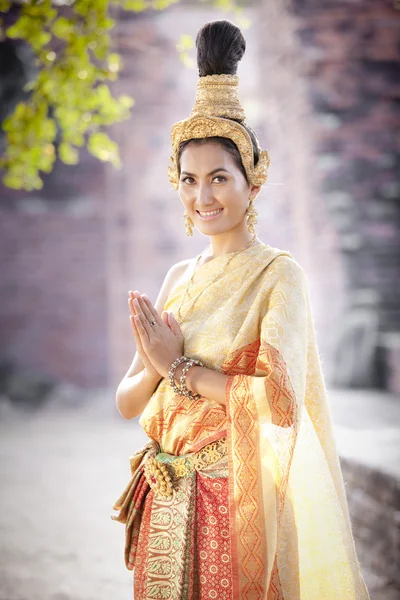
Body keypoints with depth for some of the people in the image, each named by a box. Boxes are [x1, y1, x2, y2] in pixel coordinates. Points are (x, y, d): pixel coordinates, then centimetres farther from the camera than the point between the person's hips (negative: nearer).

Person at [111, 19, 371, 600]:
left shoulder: (279, 273, -9)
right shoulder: (178, 276, 9)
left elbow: (280, 400, -23)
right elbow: (127, 402, 8)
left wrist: (180, 366, -13)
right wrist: (155, 364, -13)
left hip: (235, 501, -5)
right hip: (164, 503, 6)